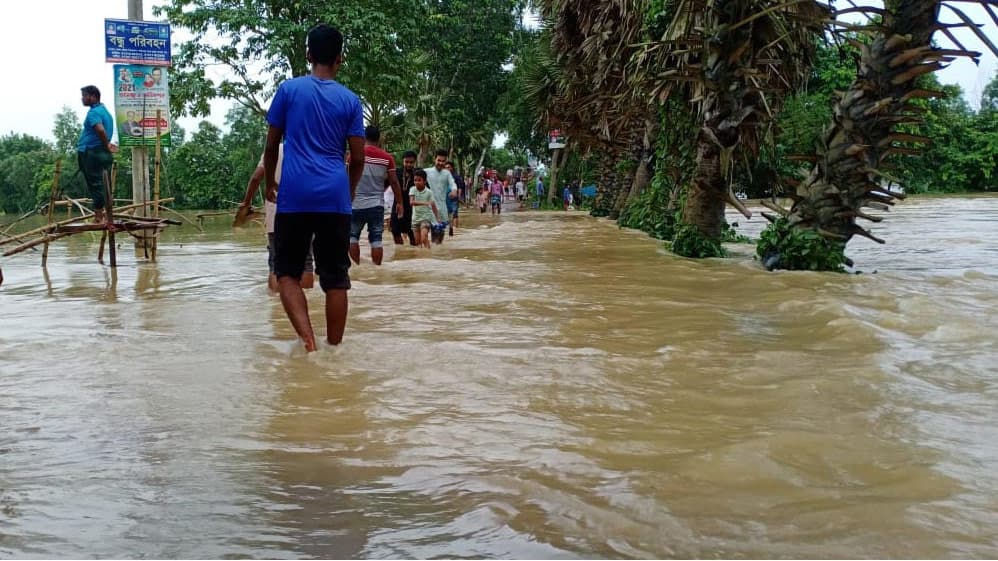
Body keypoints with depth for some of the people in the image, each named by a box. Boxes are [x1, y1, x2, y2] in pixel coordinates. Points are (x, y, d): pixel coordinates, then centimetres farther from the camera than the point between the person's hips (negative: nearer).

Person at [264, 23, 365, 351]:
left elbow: (271, 145, 8)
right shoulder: (350, 100, 7)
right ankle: (333, 348, 8)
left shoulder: (288, 90, 5)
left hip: (295, 195, -1)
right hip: (336, 196, 1)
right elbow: (358, 158, 6)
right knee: (335, 277, 6)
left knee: (287, 272, 5)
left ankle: (307, 337, -16)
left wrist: (269, 183, 24)